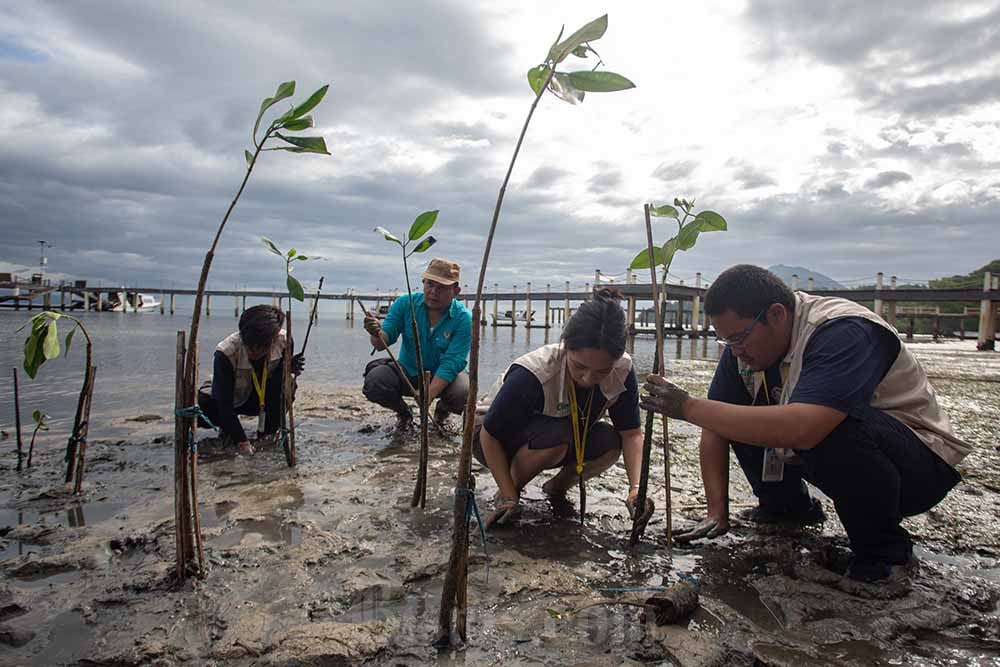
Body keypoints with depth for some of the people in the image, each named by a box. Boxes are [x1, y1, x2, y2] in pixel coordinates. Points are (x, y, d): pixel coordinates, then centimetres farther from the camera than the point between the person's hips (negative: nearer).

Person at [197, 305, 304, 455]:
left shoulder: (283, 340, -27)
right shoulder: (226, 353, -35)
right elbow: (225, 402, -33)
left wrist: (290, 366, -31)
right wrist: (241, 441, -39)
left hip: (263, 397, 2)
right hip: (234, 399, -1)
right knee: (205, 402, -32)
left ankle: (267, 432, -10)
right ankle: (226, 426, 3)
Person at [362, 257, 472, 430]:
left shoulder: (463, 318, -19)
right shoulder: (406, 303, -11)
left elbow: (451, 363, -25)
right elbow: (383, 342, -15)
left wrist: (429, 394, -38)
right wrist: (377, 335, -41)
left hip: (443, 377, -1)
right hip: (407, 372, 2)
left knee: (463, 392, -33)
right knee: (373, 382, -27)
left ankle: (442, 411, 8)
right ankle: (403, 413, 8)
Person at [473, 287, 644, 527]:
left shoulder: (622, 372, -22)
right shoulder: (531, 375, -36)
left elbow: (631, 433, -16)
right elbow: (490, 436, -27)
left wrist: (636, 488, -31)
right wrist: (509, 497, -28)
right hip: (496, 438, -5)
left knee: (609, 442, -23)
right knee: (557, 435, -36)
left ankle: (558, 485, 7)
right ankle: (506, 493, -8)